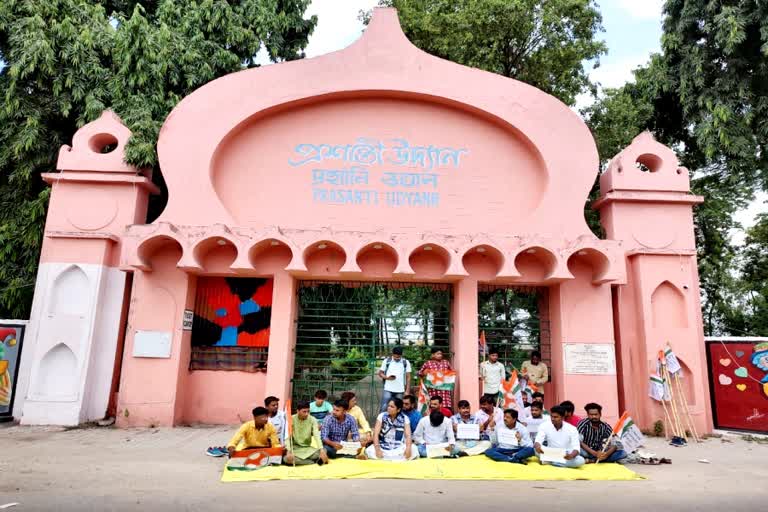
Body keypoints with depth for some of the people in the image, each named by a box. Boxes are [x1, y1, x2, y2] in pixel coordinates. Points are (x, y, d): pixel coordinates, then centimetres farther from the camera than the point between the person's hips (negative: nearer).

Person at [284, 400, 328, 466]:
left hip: (308, 448, 1)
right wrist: (288, 452, -34)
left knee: (324, 451, -26)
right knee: (287, 458, -35)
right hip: (295, 449, -1)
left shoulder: (312, 420, -8)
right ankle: (315, 461, -18)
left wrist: (322, 450, -34)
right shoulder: (291, 419, -11)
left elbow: (317, 436, -18)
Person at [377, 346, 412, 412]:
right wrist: (387, 377, -15)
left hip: (400, 390, 1)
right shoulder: (386, 361, 1)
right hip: (388, 389, -1)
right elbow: (380, 373, 5)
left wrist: (407, 390, -1)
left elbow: (408, 377, 4)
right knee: (384, 407, -6)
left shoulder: (406, 362, 3)